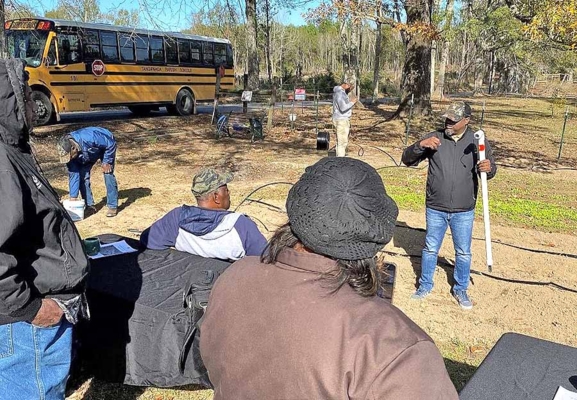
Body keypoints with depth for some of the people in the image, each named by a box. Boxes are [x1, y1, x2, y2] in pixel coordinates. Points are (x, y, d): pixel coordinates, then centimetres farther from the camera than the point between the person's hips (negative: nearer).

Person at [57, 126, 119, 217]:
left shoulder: (88, 139, -45)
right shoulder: (68, 151, -24)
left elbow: (111, 143, -31)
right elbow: (73, 174, -18)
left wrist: (106, 162, -25)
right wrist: (73, 197, -19)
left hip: (106, 146, -5)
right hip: (88, 154, 5)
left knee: (108, 174, -17)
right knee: (82, 175, -8)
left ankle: (113, 206, -10)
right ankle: (89, 206, 5)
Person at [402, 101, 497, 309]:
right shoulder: (434, 138, -5)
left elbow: (490, 169, 3)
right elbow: (407, 159, -4)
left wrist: (488, 168, -22)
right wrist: (420, 145, -24)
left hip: (464, 212, 0)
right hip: (435, 209, 0)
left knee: (463, 253, 13)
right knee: (430, 249, 15)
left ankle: (461, 289, 34)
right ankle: (425, 285, 34)